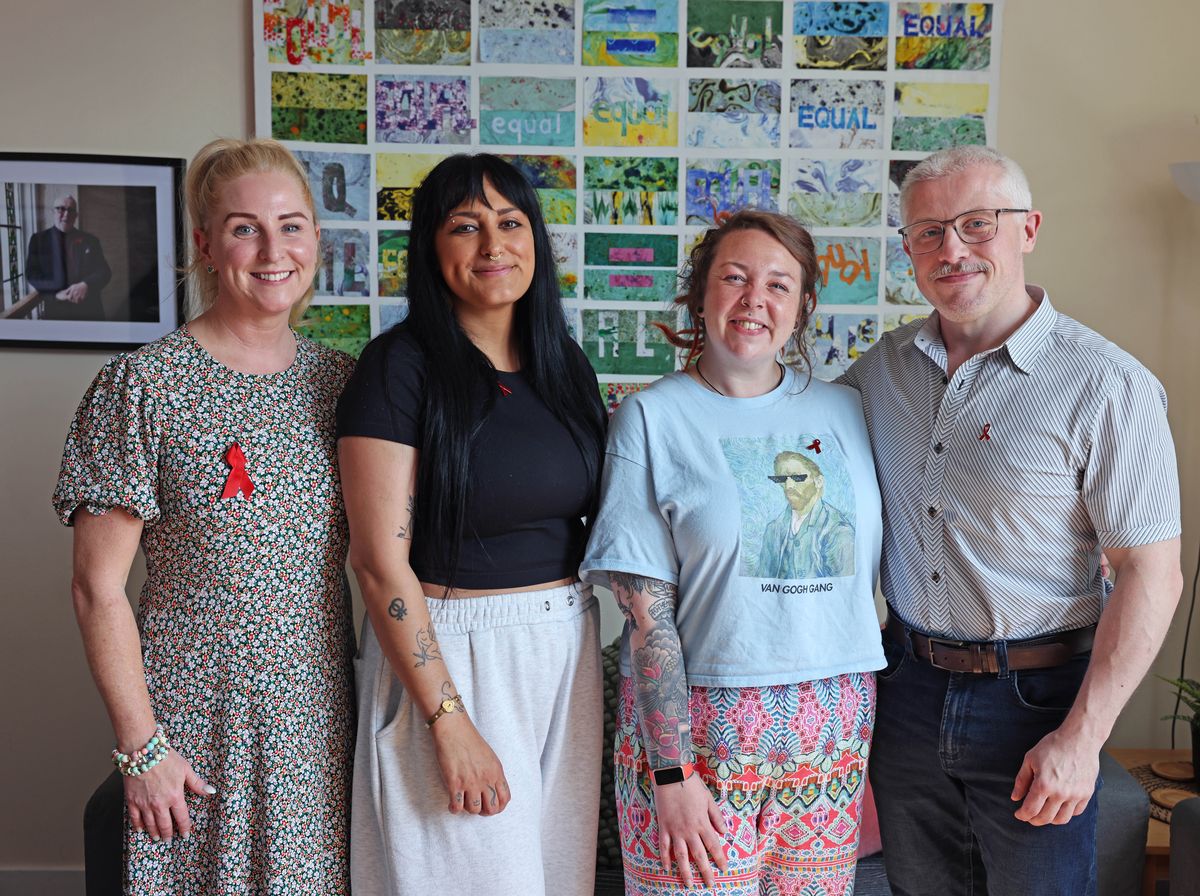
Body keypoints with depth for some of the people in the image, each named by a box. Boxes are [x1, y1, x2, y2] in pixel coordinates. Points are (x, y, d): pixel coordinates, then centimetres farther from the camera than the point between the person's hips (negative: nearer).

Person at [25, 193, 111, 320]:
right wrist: (56, 293, -18)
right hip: (55, 311, -1)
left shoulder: (90, 240, 9)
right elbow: (32, 275, -1)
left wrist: (85, 285, -20)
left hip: (89, 310, 1)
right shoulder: (39, 239, 6)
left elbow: (104, 272, 1)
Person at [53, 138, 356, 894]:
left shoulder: (340, 379, 4)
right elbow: (99, 589, -8)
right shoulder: (142, 387, -9)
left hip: (323, 722, 4)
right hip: (198, 725, -4)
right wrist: (141, 747, -10)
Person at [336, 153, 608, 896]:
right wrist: (448, 720, -17)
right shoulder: (400, 366, -12)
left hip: (568, 652, 6)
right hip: (446, 653, -5)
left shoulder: (568, 366, 6)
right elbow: (381, 562, -15)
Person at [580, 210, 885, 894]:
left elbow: (877, 573, 12)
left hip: (834, 723, 4)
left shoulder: (844, 411, 8)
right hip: (696, 719, -3)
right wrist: (671, 771, -13)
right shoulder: (653, 417, -4)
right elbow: (645, 608, -9)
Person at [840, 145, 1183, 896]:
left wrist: (1083, 736, -18)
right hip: (909, 686, 5)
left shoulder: (1106, 385, -14)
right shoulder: (887, 365, 3)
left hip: (1035, 696, -4)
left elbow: (1152, 575, -14)